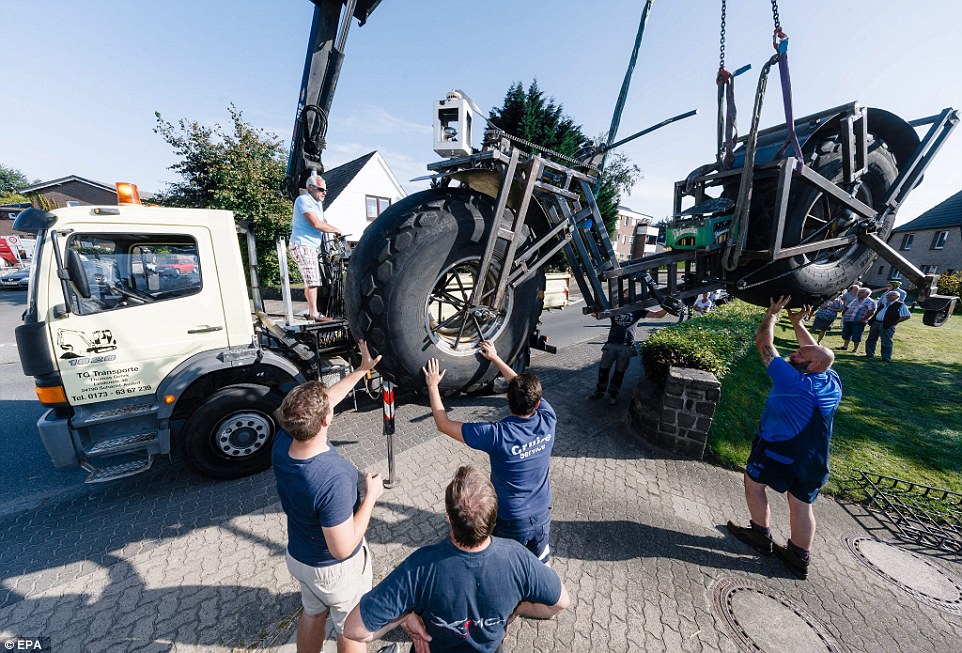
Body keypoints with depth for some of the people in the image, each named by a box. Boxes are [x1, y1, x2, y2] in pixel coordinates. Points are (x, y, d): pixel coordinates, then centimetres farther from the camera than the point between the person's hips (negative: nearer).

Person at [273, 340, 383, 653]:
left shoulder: (281, 444, -21)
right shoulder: (334, 479, -42)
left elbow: (320, 404, -6)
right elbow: (343, 549, -31)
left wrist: (361, 370, 0)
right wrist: (371, 495, -21)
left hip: (298, 557, 6)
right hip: (336, 569, -5)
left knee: (312, 614, 33)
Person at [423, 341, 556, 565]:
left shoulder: (497, 435, -33)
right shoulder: (548, 421, -20)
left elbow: (444, 425, -21)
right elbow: (529, 390, -1)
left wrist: (433, 385, -10)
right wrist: (495, 358, 6)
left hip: (509, 523, -4)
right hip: (542, 517, 4)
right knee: (541, 563, 29)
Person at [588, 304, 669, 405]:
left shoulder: (638, 310, 11)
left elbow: (657, 314, 7)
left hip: (626, 346, -1)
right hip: (611, 343, 1)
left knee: (620, 371, 6)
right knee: (603, 369, 6)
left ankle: (613, 394, 23)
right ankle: (599, 391, 24)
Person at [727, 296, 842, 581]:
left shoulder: (792, 381, -26)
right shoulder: (832, 380, -8)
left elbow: (763, 344, -18)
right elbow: (818, 352, 12)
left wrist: (772, 314, -7)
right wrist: (798, 323, 11)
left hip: (777, 451, -6)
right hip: (813, 460, 6)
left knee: (753, 483, 16)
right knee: (801, 504, 16)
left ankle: (761, 536, 29)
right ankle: (799, 558, 29)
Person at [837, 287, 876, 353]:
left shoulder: (870, 302, -4)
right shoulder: (856, 300, 17)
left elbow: (872, 312, -12)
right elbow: (848, 308, 25)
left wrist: (863, 319, -21)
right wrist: (844, 314, 7)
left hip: (858, 322, -7)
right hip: (847, 320, 7)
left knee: (856, 336, 0)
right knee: (846, 334, 15)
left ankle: (855, 349, 11)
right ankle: (845, 346, 29)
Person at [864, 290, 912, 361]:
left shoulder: (900, 305, -3)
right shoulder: (883, 304, 15)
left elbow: (907, 316, -7)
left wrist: (894, 322, -12)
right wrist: (871, 321, 12)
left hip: (887, 326, -6)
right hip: (875, 323, 6)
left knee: (886, 342, -2)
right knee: (871, 339, 11)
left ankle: (886, 358, 6)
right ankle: (870, 354, 22)